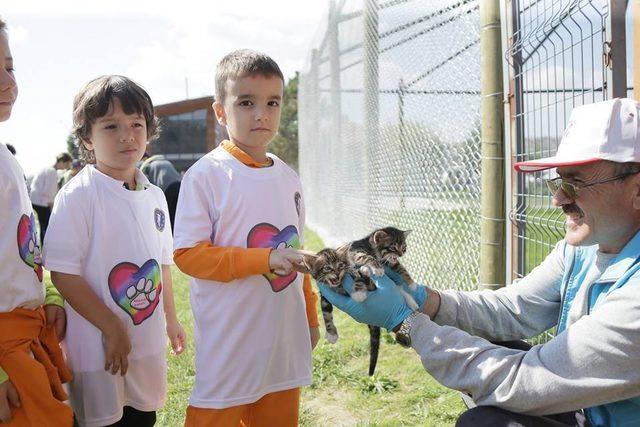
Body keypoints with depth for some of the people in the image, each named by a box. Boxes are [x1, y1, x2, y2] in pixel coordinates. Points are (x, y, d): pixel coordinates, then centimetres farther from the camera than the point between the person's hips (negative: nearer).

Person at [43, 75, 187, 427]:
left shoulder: (154, 196, 6)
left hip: (149, 344, 6)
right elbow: (63, 275, -18)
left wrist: (170, 318, 20)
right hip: (98, 347, -6)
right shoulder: (77, 196, -14)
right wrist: (113, 329, -17)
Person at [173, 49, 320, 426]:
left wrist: (311, 318, 20)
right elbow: (188, 254, -16)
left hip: (285, 343, 6)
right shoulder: (206, 175, -11)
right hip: (229, 347, -6)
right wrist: (263, 259, -23)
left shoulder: (288, 178, 8)